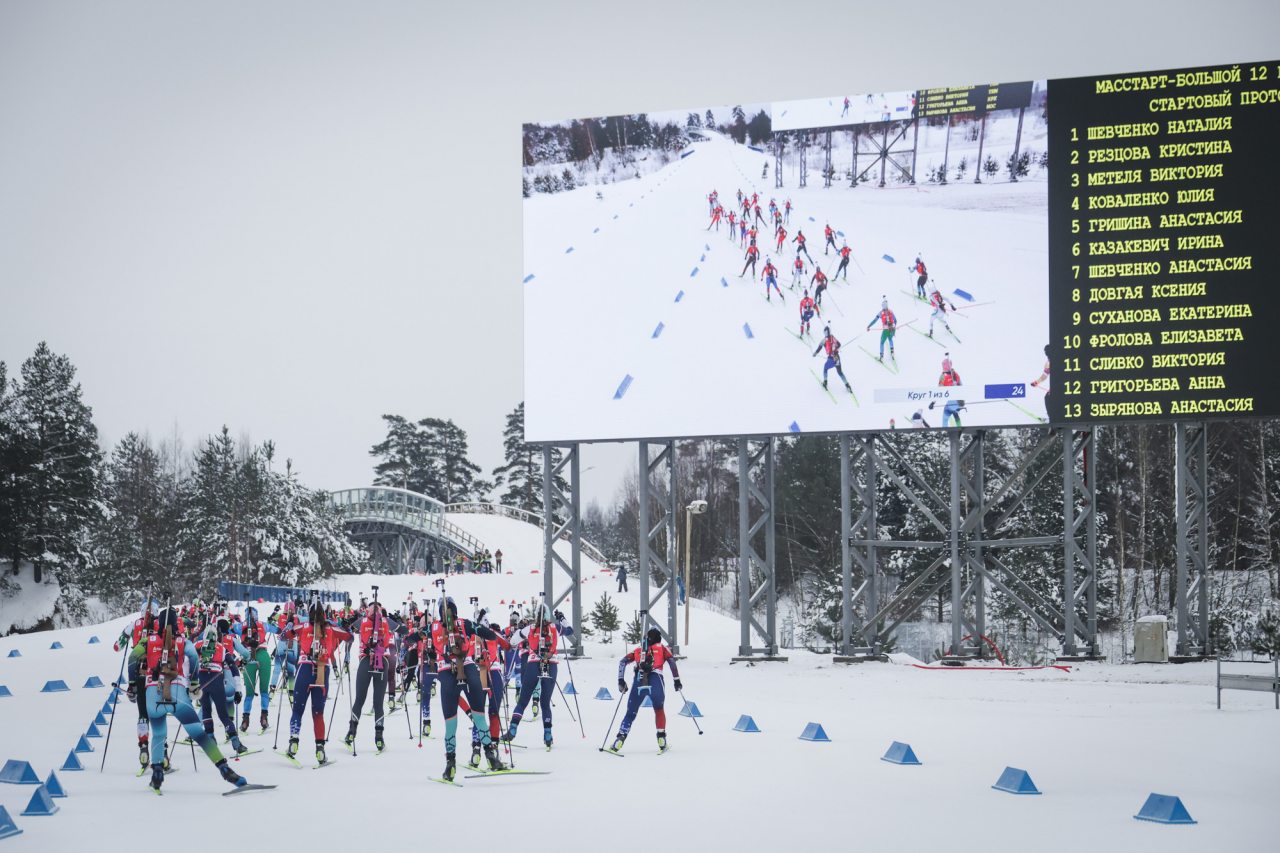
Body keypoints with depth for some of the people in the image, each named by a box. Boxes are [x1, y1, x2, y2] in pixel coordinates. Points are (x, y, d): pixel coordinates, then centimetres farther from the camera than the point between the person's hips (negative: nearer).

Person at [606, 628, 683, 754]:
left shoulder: (638, 650, 29)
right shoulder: (662, 649, 23)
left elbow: (623, 661, 17)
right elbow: (672, 661, 7)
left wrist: (621, 681, 18)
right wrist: (676, 681, 7)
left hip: (638, 681, 1)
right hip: (655, 681, -1)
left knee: (631, 713, 7)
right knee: (659, 709, 22)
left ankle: (620, 739, -9)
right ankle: (661, 739, 14)